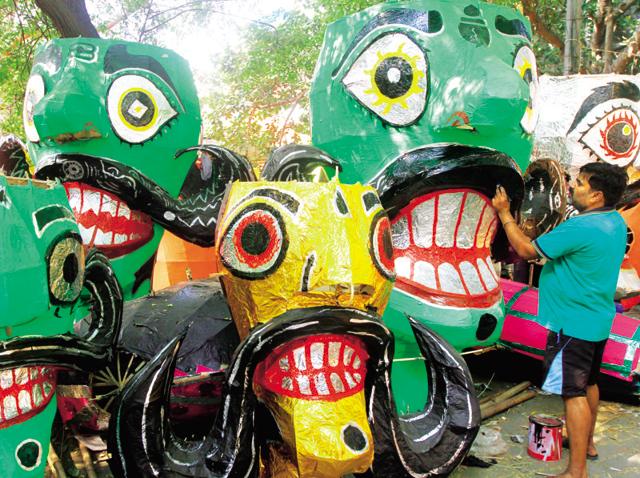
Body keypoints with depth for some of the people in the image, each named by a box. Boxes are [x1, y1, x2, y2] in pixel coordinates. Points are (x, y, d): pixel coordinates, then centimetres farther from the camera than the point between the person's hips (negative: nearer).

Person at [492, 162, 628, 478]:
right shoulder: (615, 222, 5)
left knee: (574, 393, -4)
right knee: (587, 383, 23)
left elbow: (527, 250, -18)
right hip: (597, 321, 10)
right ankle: (587, 443, 41)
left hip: (574, 324, -10)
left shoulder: (581, 228, -25)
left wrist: (503, 212, -9)